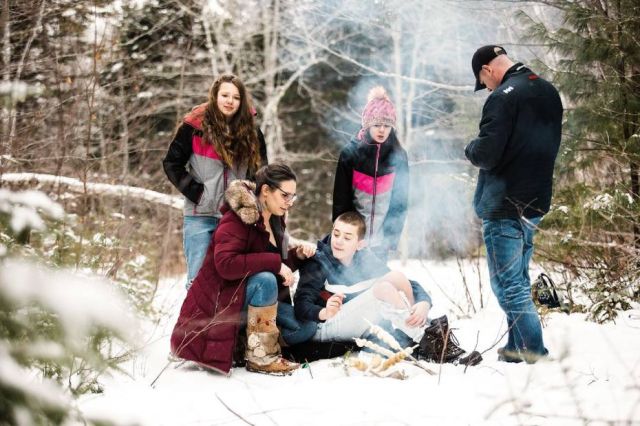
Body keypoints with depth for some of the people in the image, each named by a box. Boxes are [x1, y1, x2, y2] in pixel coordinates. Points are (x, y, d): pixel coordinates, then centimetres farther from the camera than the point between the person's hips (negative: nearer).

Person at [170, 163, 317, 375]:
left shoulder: (274, 220, 9)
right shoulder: (236, 219, -19)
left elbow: (279, 263, 17)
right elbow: (226, 264, -34)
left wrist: (297, 254, -4)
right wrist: (274, 263, -32)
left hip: (248, 298, 8)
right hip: (220, 300, -8)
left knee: (306, 328, -8)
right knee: (265, 280, -35)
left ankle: (240, 343, 4)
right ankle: (260, 357, -24)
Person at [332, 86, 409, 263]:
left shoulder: (398, 156, 0)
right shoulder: (350, 153, -4)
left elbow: (400, 201, 4)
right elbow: (340, 199, -1)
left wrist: (391, 235, -1)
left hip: (381, 239, 1)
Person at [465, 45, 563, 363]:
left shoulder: (503, 97, -18)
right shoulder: (549, 92, 11)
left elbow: (486, 154, -22)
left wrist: (470, 149, -1)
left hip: (503, 206, -9)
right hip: (536, 202, 9)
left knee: (508, 284, -5)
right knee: (519, 280, 20)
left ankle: (537, 355, -9)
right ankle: (516, 349, 27)